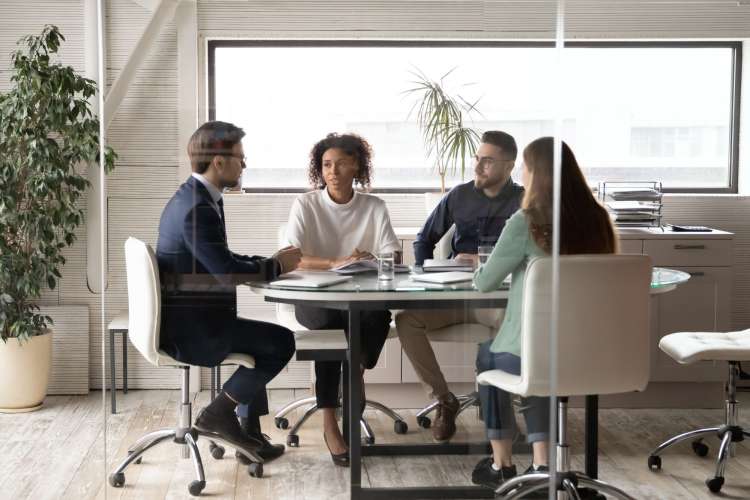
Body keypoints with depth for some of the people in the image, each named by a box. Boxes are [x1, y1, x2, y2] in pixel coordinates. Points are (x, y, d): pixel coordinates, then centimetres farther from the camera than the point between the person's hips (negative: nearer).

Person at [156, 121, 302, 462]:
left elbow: (222, 260, 17)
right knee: (282, 341, -4)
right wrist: (276, 266, -10)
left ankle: (250, 434, 27)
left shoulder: (191, 197, 10)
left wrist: (271, 261, 6)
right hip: (191, 329, -11)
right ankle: (218, 413, 4)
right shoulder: (198, 209, -23)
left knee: (263, 340, 24)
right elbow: (227, 273, -26)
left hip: (180, 320, 11)